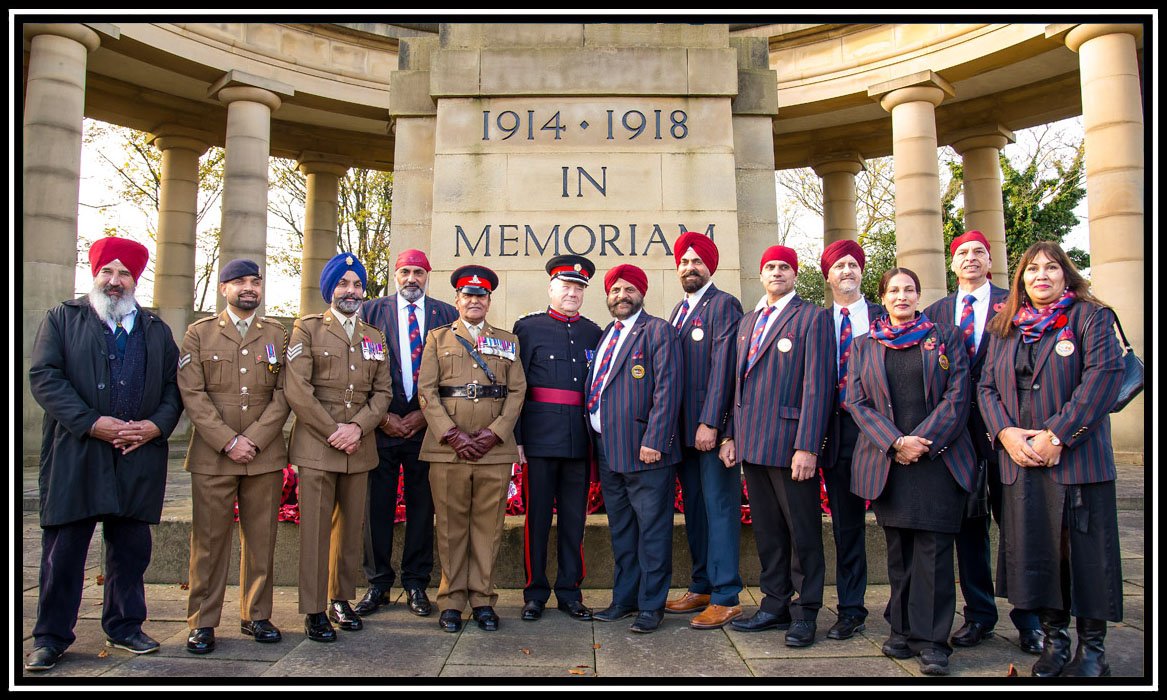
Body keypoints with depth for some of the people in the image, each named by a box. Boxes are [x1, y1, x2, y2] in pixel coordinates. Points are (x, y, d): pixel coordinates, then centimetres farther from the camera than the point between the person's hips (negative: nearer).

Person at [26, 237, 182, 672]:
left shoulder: (156, 331, 15)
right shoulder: (62, 319, 7)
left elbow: (174, 386, 11)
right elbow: (43, 376, -4)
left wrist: (157, 425, -7)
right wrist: (91, 423, -14)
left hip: (138, 458, 3)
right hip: (74, 456, -2)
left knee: (131, 549, 9)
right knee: (63, 550, 3)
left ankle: (124, 627, 22)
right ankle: (51, 637, 16)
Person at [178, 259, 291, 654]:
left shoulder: (278, 336, 12)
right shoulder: (199, 333, 8)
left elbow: (283, 395, 4)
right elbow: (192, 394, -1)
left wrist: (254, 439, -8)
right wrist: (228, 441, -11)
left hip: (265, 455, 2)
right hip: (212, 455, -1)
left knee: (260, 539, 6)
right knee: (209, 539, 2)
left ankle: (256, 616, 16)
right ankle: (203, 622, 11)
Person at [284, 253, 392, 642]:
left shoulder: (374, 337, 16)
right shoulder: (307, 329, 3)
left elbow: (383, 391, 10)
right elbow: (296, 390, -7)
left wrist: (358, 427, -7)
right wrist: (334, 431, -11)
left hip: (359, 447, 4)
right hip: (316, 445, -4)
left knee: (350, 527, 8)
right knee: (315, 528, -3)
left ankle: (341, 601, 21)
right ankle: (314, 610, 7)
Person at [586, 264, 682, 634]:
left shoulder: (657, 331, -5)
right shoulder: (605, 336, 18)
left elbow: (667, 389, -14)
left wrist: (653, 441, -20)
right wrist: (598, 443, 12)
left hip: (644, 451, -7)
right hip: (609, 451, 8)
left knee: (652, 531, 2)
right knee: (621, 531, 16)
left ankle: (651, 605, 12)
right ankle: (624, 599, 27)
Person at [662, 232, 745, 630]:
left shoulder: (724, 305, -7)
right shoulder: (679, 310, 18)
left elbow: (722, 366, -15)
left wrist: (710, 423, -19)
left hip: (713, 426, -8)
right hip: (684, 429, 8)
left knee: (720, 507, -4)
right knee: (694, 508, 13)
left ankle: (726, 598, 3)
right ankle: (701, 587, 23)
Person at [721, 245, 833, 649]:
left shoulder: (812, 317, -3)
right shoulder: (748, 322, 18)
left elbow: (817, 385, -11)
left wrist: (807, 446, -18)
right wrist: (732, 435, 12)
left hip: (790, 444, -7)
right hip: (753, 444, 7)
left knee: (803, 532, 4)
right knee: (767, 531, 14)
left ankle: (805, 613, 15)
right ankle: (775, 605, 25)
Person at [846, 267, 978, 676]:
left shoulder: (945, 338, 8)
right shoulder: (864, 347, 12)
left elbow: (957, 396, 0)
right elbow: (857, 402, 4)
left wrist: (922, 441, -11)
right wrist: (895, 442, -10)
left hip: (938, 458, -2)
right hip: (886, 462, 2)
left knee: (932, 548, -4)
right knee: (898, 550, 8)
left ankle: (932, 640, 2)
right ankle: (903, 630, 19)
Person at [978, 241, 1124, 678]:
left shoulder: (1090, 317, 1)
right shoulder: (1003, 328, 15)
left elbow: (1104, 375, -10)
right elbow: (987, 385, 10)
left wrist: (1056, 435, -16)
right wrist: (1006, 432, -8)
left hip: (1076, 458, -4)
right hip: (1020, 460, 4)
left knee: (1083, 547, 0)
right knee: (1035, 548, 6)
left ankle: (1092, 646, 13)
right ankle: (1054, 637, 19)